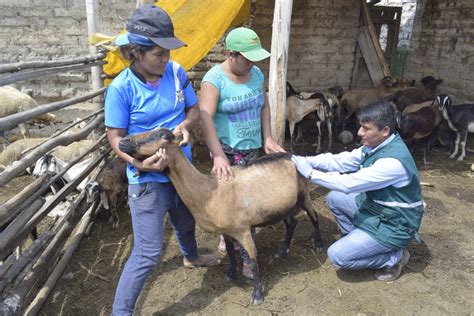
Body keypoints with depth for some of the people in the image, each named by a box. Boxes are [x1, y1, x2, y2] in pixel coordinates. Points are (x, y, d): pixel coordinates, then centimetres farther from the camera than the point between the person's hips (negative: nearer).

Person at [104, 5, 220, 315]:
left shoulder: (176, 72, -7)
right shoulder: (121, 88, -20)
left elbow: (194, 108, 5)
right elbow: (115, 137, -15)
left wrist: (185, 124, -17)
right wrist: (141, 163, -31)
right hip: (149, 180, -6)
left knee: (186, 221, 32)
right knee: (148, 253, -4)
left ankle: (191, 257, 64)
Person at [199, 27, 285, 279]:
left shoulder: (256, 73, 4)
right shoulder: (214, 79, -17)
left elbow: (264, 106, 14)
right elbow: (205, 117, -28)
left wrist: (267, 138, 4)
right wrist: (218, 156, -37)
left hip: (252, 147, 6)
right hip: (228, 150, -6)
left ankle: (227, 237, 35)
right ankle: (246, 259, 13)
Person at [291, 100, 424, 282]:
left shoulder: (393, 161, -32)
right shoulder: (375, 145, -5)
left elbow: (349, 184, -32)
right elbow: (340, 161, -3)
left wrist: (310, 173, -26)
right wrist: (304, 160, -14)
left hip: (394, 224, -9)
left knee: (337, 255, -11)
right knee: (335, 198, 10)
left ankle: (395, 256, 5)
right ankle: (355, 241, 21)